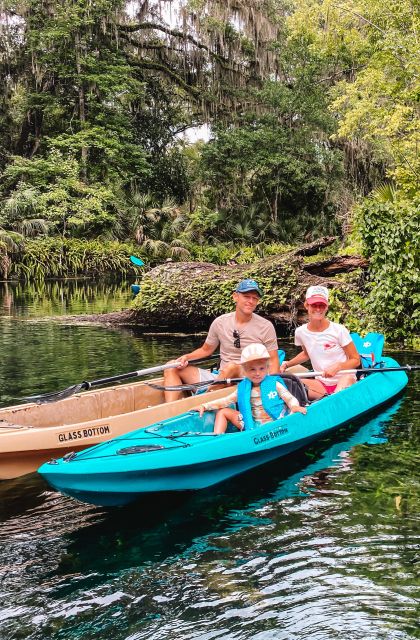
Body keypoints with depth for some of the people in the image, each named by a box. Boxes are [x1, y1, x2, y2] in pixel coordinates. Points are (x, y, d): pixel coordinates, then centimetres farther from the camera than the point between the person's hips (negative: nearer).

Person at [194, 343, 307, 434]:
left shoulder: (275, 384, 1)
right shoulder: (243, 388, 9)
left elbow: (290, 399, 0)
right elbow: (225, 401, 10)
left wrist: (294, 407, -24)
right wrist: (205, 406, 2)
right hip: (252, 426, 4)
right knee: (222, 412, 4)